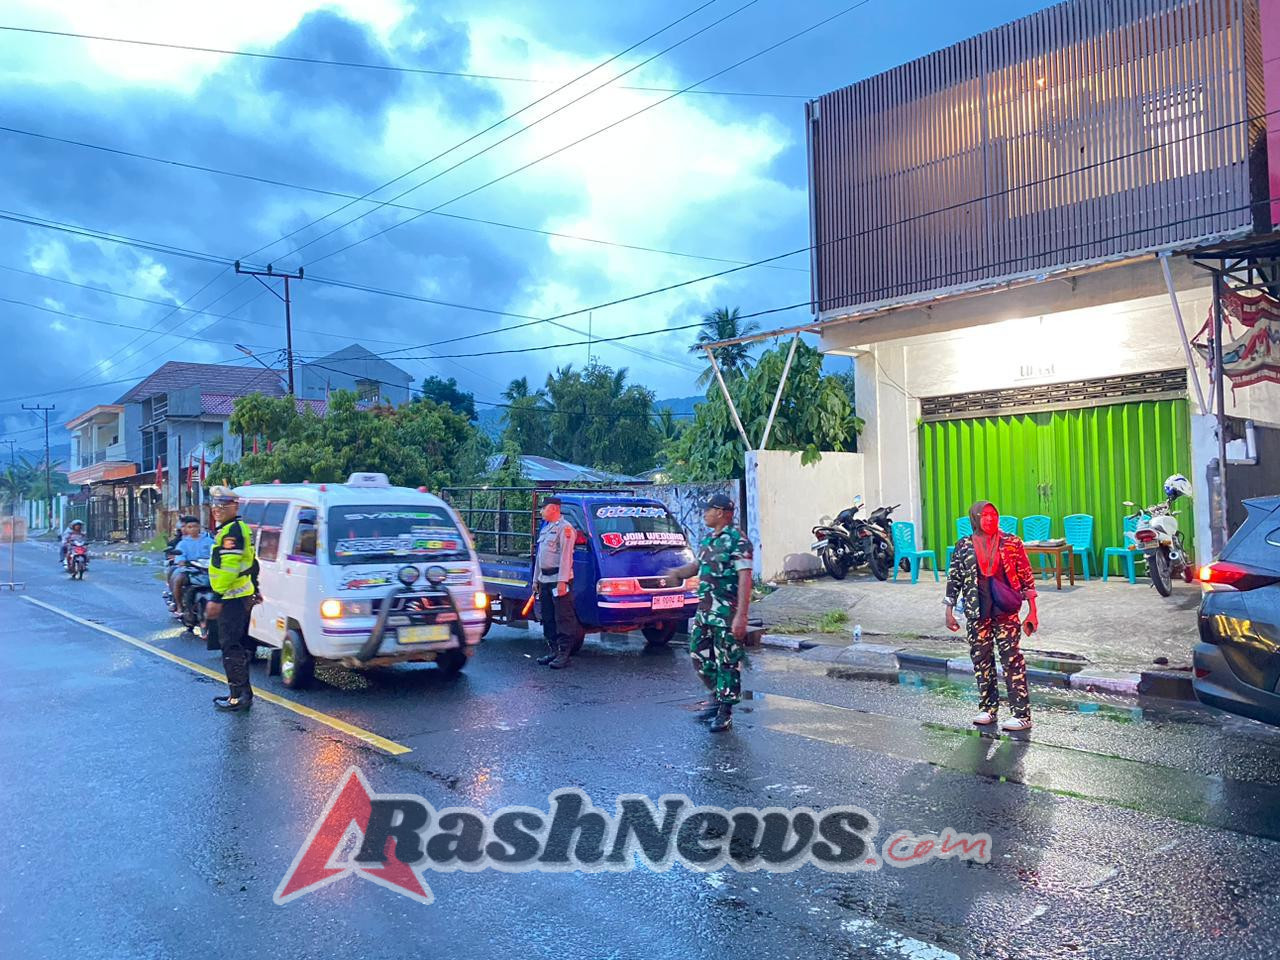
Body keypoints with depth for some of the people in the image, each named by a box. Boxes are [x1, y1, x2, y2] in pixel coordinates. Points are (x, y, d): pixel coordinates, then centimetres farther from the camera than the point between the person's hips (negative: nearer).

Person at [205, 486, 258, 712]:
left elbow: (228, 568, -23)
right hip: (243, 597, 11)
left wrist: (217, 598, -24)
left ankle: (238, 696, -4)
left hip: (233, 599, -11)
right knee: (240, 647, 16)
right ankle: (243, 692, 24)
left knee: (231, 648, -7)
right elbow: (252, 565, 26)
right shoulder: (241, 528, 18)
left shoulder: (231, 532, -16)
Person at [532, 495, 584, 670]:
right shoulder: (546, 528, 20)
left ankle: (564, 654, -7)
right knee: (548, 618, 13)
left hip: (559, 579, -10)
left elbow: (565, 556, -17)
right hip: (544, 579, 10)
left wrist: (562, 581, -22)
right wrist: (536, 579, 22)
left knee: (563, 618, -7)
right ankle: (553, 650, 20)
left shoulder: (565, 528, -9)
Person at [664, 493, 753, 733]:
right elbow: (696, 565, 26)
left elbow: (745, 579, -18)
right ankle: (716, 697, 33)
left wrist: (741, 616, -24)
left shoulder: (737, 540, -13)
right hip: (704, 612, 9)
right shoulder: (707, 539, 13)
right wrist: (677, 572, 5)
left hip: (727, 614, -9)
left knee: (728, 662, 1)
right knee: (699, 655, 15)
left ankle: (725, 712, 11)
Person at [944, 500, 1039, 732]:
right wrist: (949, 611, 5)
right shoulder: (964, 546, 3)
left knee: (1012, 659, -5)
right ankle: (988, 709, 22)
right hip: (976, 613, 3)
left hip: (1006, 610, -2)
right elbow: (953, 579, 8)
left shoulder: (1011, 543, -1)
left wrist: (1032, 611, -1)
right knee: (981, 659, 9)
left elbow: (1027, 577, 2)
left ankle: (1022, 714, 1)